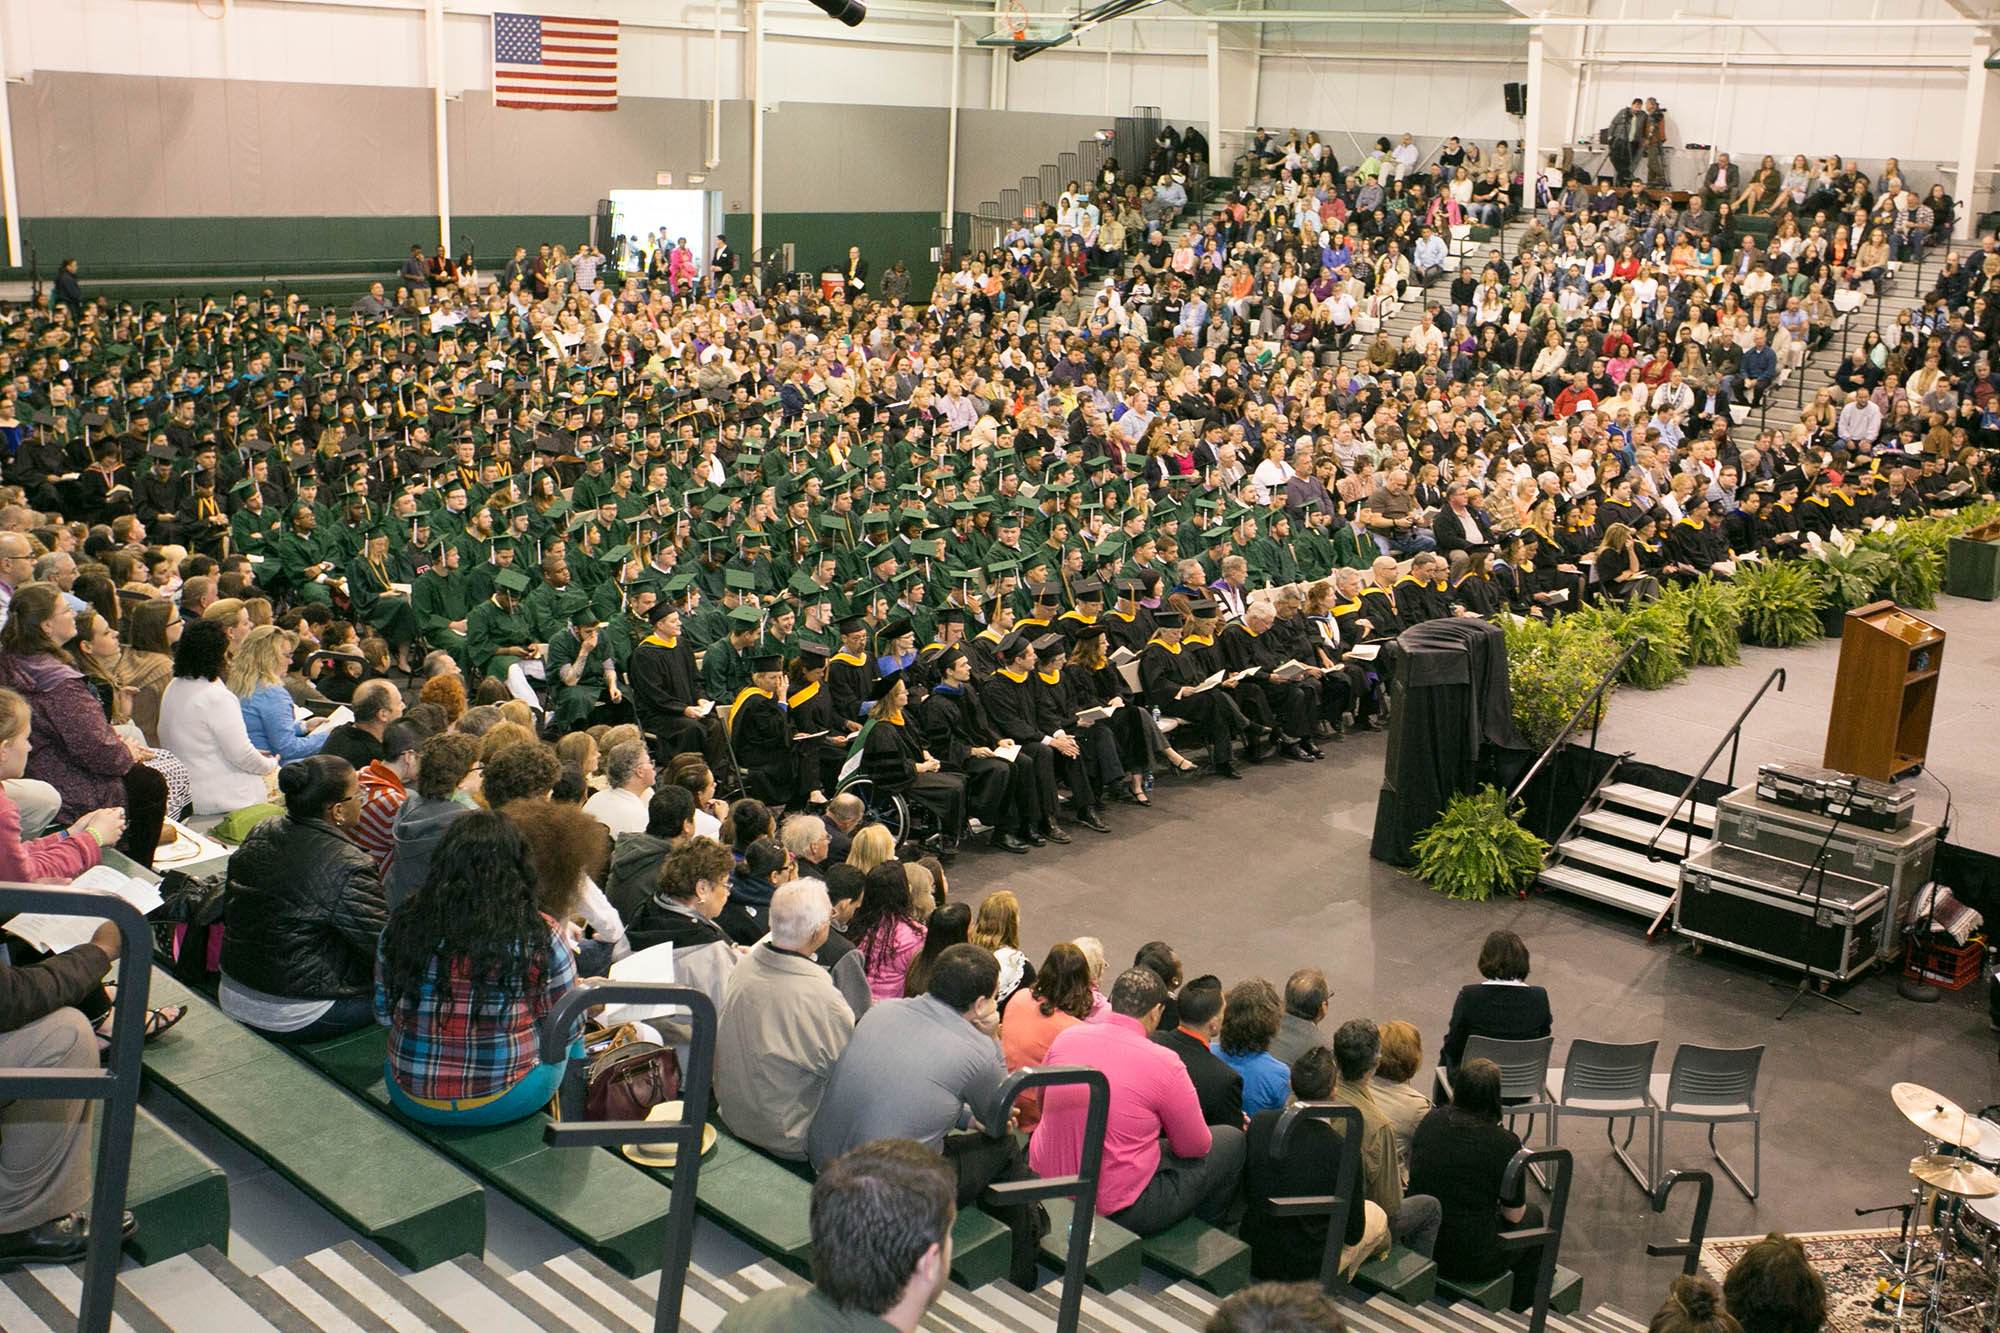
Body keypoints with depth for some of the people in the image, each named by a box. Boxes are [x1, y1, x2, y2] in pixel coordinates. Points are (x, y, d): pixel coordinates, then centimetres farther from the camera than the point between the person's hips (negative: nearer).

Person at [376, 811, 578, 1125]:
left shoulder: (403, 923, -7)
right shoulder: (540, 933, -15)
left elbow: (384, 1014, 5)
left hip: (412, 1101, 3)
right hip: (505, 1103, -3)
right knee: (572, 1042, 28)